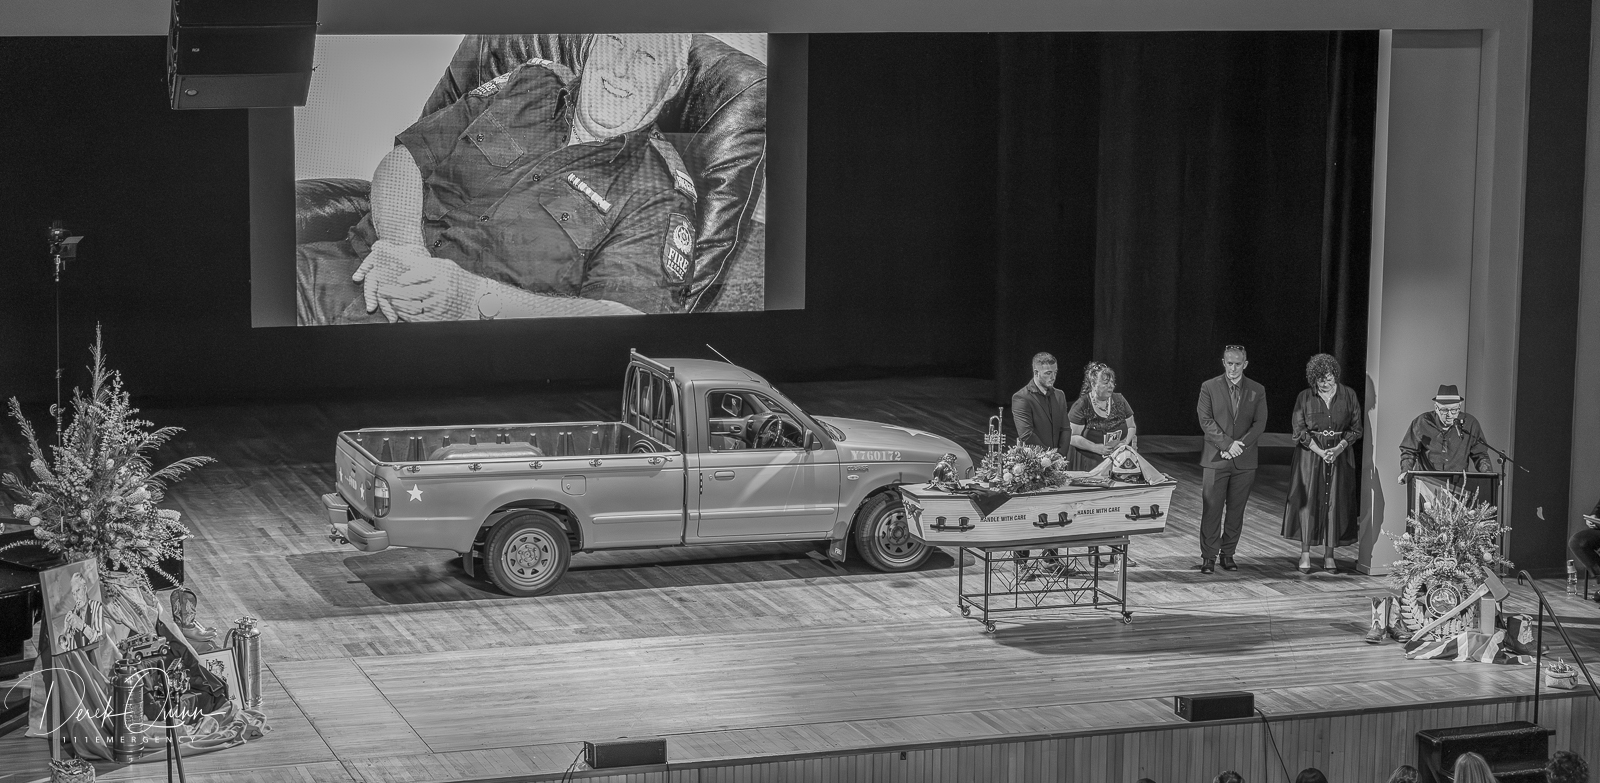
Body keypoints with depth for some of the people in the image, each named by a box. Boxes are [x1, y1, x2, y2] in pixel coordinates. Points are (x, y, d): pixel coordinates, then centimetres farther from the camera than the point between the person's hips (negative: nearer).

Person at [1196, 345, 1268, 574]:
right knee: (1212, 509, -3)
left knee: (1236, 510, 5)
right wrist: (1228, 444, -14)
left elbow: (1260, 424, 2)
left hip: (1244, 460, 2)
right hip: (1215, 458, -2)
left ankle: (1228, 554, 15)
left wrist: (1240, 445, -11)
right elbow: (1206, 421, -4)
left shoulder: (1257, 391, 8)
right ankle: (1209, 556, 2)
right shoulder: (1209, 387, 3)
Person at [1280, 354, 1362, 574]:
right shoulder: (1305, 398, -1)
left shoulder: (1348, 396, 1)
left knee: (1335, 502, 0)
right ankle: (1305, 553, 1)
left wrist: (1338, 448, -13)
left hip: (1340, 455, 1)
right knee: (1308, 500, -4)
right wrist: (1320, 452, -15)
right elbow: (1300, 431, -3)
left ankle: (1329, 555, 6)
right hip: (1311, 454, -1)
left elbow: (1356, 428, 2)